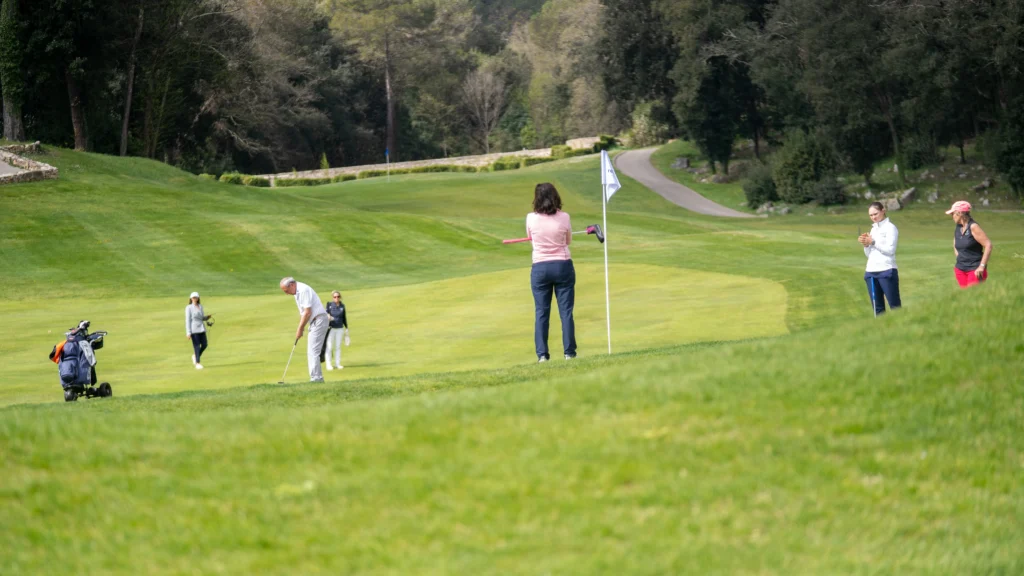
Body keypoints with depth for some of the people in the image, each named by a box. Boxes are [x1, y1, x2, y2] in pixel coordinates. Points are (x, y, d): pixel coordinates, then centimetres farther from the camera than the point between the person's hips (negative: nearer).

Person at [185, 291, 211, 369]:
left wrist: (207, 317, -2)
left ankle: (195, 356, 27)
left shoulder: (200, 306, 12)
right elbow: (187, 320, -9)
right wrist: (188, 332, -14)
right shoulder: (189, 308, -5)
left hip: (201, 328, 6)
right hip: (194, 329, -6)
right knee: (196, 346, -6)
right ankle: (197, 363, 2)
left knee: (204, 344, 2)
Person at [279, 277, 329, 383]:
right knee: (311, 352, 11)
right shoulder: (297, 293, 14)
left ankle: (316, 379, -15)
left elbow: (307, 312, -20)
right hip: (314, 322, 10)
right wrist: (300, 328, 9)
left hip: (319, 320, -10)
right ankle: (317, 378, 13)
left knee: (313, 351, -13)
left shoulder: (304, 290, -18)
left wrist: (300, 329, -12)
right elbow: (302, 312, 19)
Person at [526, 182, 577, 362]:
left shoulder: (531, 219, -8)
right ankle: (569, 351, 4)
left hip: (540, 268, 0)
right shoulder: (563, 218, -8)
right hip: (563, 266, 0)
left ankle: (542, 354, 1)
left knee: (541, 312, 5)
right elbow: (568, 241, 7)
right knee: (566, 310, 5)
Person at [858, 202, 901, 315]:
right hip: (871, 272, 7)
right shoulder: (873, 229, 18)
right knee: (877, 307, 7)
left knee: (895, 306, -7)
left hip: (887, 271, -7)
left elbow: (890, 250, -12)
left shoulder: (890, 228, -2)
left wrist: (873, 242, -12)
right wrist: (866, 245, 0)